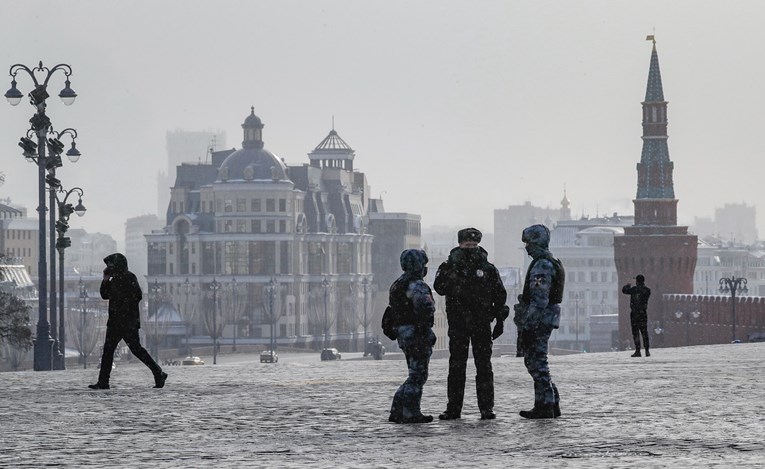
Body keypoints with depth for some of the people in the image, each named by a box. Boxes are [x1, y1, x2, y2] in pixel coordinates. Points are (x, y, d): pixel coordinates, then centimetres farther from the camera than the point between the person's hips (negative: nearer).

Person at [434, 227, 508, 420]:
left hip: (482, 324, 0)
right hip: (458, 323, 0)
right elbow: (439, 288, -11)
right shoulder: (449, 267, 4)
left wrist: (500, 321, 5)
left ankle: (486, 408, 2)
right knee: (456, 366, 1)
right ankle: (453, 408, 5)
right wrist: (452, 269, -22)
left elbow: (500, 295, 10)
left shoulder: (488, 269, 7)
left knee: (484, 366, 0)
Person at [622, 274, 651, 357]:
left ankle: (637, 351, -5)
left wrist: (628, 286, 29)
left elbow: (624, 290, 6)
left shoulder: (634, 289, -9)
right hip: (643, 313, 3)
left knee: (635, 332, 1)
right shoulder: (647, 290, -2)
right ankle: (647, 351, 6)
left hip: (634, 313, -3)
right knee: (644, 332, 10)